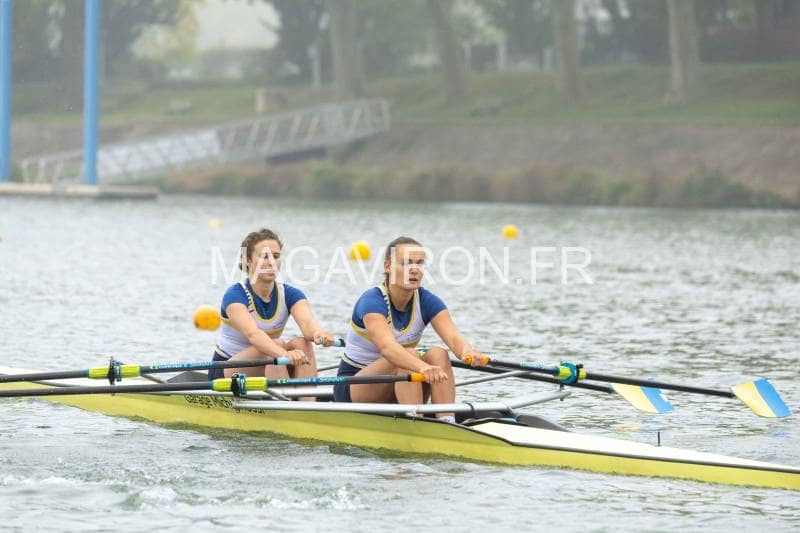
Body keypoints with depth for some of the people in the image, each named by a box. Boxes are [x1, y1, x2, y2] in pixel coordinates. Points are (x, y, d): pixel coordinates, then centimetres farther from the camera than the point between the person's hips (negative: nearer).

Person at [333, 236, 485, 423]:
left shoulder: (427, 302, -6)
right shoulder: (372, 302, -22)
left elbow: (453, 336, -24)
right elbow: (387, 346, -41)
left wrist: (467, 352, -49)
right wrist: (423, 367, -60)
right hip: (352, 388, -5)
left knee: (438, 354, -21)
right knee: (409, 356, -30)